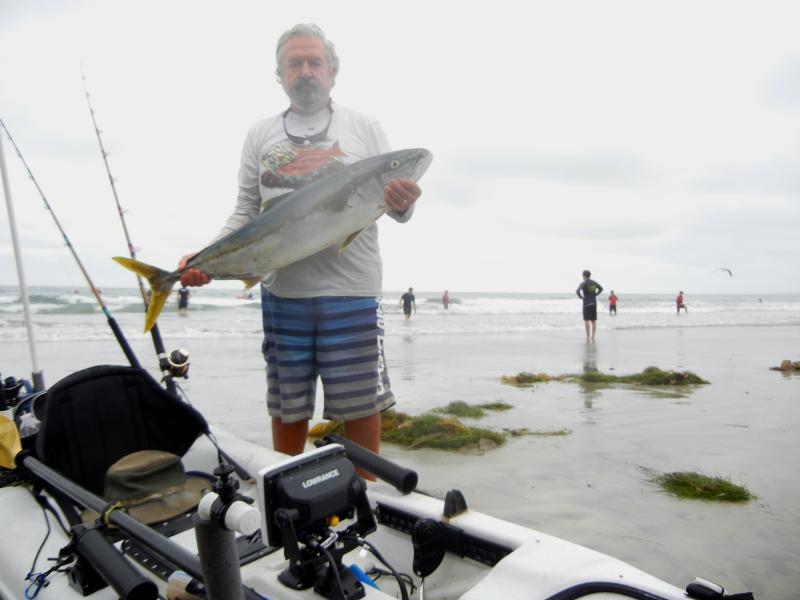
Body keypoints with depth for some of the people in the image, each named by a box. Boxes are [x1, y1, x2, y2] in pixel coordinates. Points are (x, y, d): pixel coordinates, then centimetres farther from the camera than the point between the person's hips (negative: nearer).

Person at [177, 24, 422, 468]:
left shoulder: (365, 129, 7)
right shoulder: (260, 135, 13)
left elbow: (393, 201, 5)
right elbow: (246, 212, 11)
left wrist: (403, 205, -19)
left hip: (351, 292, -2)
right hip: (280, 293, 2)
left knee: (361, 403, 4)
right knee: (286, 405, 13)